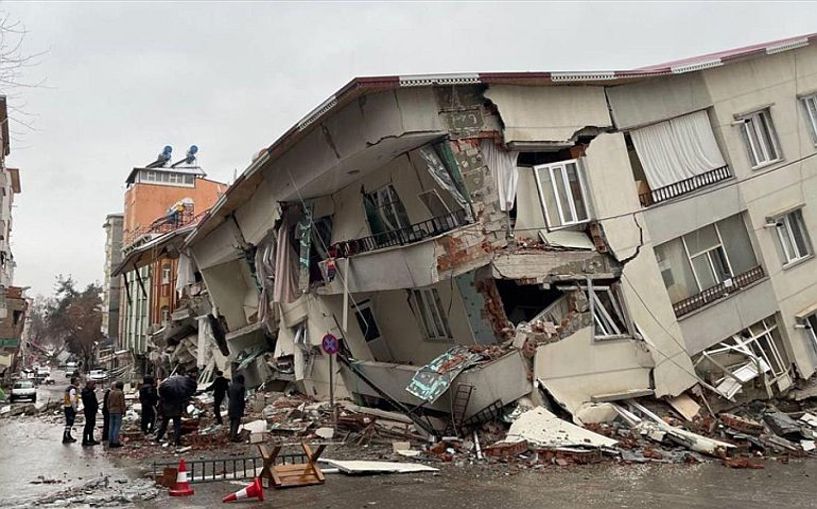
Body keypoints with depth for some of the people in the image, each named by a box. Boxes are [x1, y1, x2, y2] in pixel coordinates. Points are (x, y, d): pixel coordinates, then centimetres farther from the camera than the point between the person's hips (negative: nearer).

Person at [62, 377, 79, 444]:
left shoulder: (67, 388, 13)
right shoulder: (73, 389, -18)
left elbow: (64, 398, 20)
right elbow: (72, 400, -25)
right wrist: (75, 409, -18)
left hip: (66, 407, 10)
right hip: (70, 408, -10)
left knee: (69, 423, 18)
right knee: (69, 423, -4)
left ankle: (68, 437, 27)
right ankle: (65, 438, 0)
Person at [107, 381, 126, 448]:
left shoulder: (111, 392, 10)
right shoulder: (121, 393, -10)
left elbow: (108, 402, 14)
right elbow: (122, 403, -11)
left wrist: (109, 410, 20)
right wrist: (123, 411, -3)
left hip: (111, 411, 7)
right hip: (118, 411, -7)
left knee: (112, 427, 10)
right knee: (117, 426, -4)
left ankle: (110, 442, 12)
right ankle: (115, 442, -6)